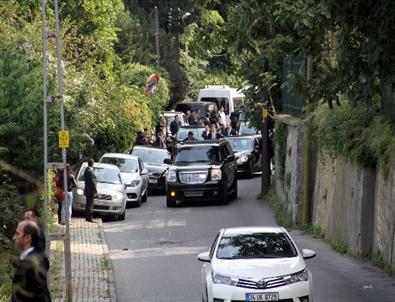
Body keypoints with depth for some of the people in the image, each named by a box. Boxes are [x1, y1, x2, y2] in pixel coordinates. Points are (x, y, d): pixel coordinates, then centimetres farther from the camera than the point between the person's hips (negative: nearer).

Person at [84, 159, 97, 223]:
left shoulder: (86, 170, 11)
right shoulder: (90, 171, -20)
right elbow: (92, 182, -19)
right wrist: (95, 190, -13)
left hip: (87, 190, 10)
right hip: (91, 191, -10)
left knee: (88, 205, 15)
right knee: (90, 205, -7)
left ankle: (87, 217, 20)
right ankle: (89, 218, -7)